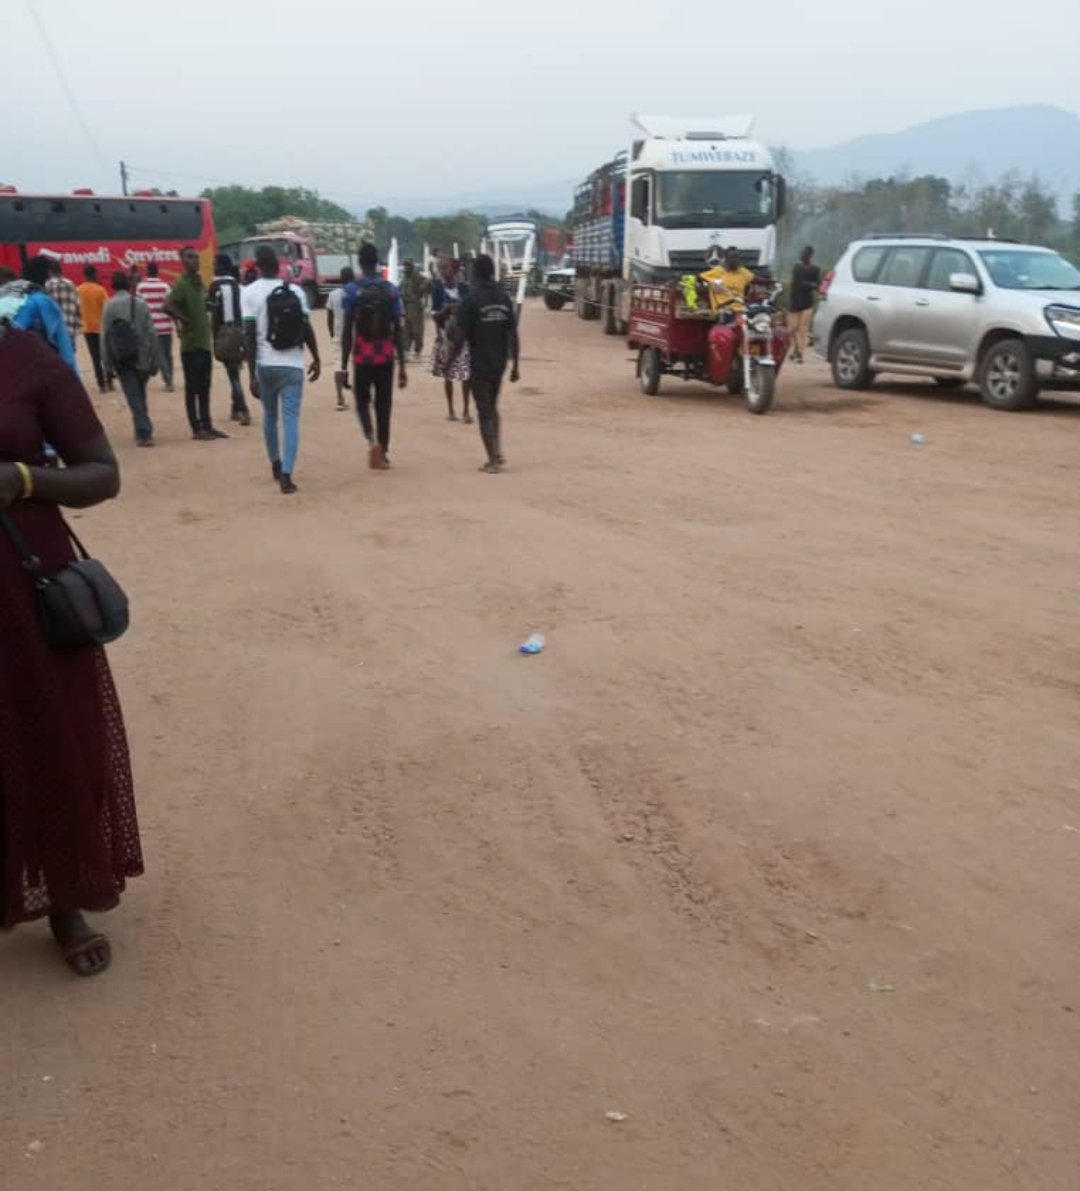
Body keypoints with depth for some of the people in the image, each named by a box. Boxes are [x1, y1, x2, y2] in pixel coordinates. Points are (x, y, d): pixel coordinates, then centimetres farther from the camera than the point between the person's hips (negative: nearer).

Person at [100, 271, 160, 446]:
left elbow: (105, 338, -5)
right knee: (140, 395, 15)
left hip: (121, 360, -1)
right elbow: (151, 334, -1)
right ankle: (144, 430, 16)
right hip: (142, 358, 1)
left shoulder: (109, 306, -2)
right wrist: (154, 361, 4)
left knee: (134, 397, -1)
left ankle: (144, 433, -9)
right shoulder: (140, 304, 1)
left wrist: (107, 365, -1)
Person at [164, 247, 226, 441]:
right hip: (191, 344, -8)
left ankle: (207, 425, 20)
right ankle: (197, 429, 2)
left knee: (204, 388, 13)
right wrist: (185, 321, -19)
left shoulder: (200, 282, 13)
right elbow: (168, 306, -28)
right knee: (192, 388, -2)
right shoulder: (182, 283, -13)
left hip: (205, 342, 8)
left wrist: (205, 325, 12)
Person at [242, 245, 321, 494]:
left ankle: (276, 464, 35)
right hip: (293, 365, 0)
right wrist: (316, 359, 15)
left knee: (270, 416, 20)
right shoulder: (296, 290, 2)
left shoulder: (250, 292, -4)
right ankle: (285, 474, -14)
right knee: (291, 419, -2)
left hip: (265, 365, 0)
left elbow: (250, 336, -8)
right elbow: (307, 329, 3)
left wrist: (252, 375, -7)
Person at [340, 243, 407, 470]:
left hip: (362, 357, -1)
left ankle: (372, 440, -11)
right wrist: (402, 366, 4)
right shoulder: (391, 290, 1)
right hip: (385, 357, 2)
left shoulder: (353, 290, -6)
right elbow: (398, 331, 0)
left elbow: (347, 331, -7)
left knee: (363, 401, 14)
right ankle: (382, 453, 13)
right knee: (384, 405, 9)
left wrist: (344, 364, -1)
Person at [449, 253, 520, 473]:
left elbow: (460, 337, -14)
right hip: (499, 363, 5)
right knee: (492, 408, 20)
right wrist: (515, 366, 9)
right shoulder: (504, 299, 3)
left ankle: (494, 460, 3)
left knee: (485, 412, 3)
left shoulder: (470, 300, -11)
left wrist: (450, 362, -2)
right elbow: (513, 336, 3)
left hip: (480, 364, -5)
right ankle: (498, 455, 14)